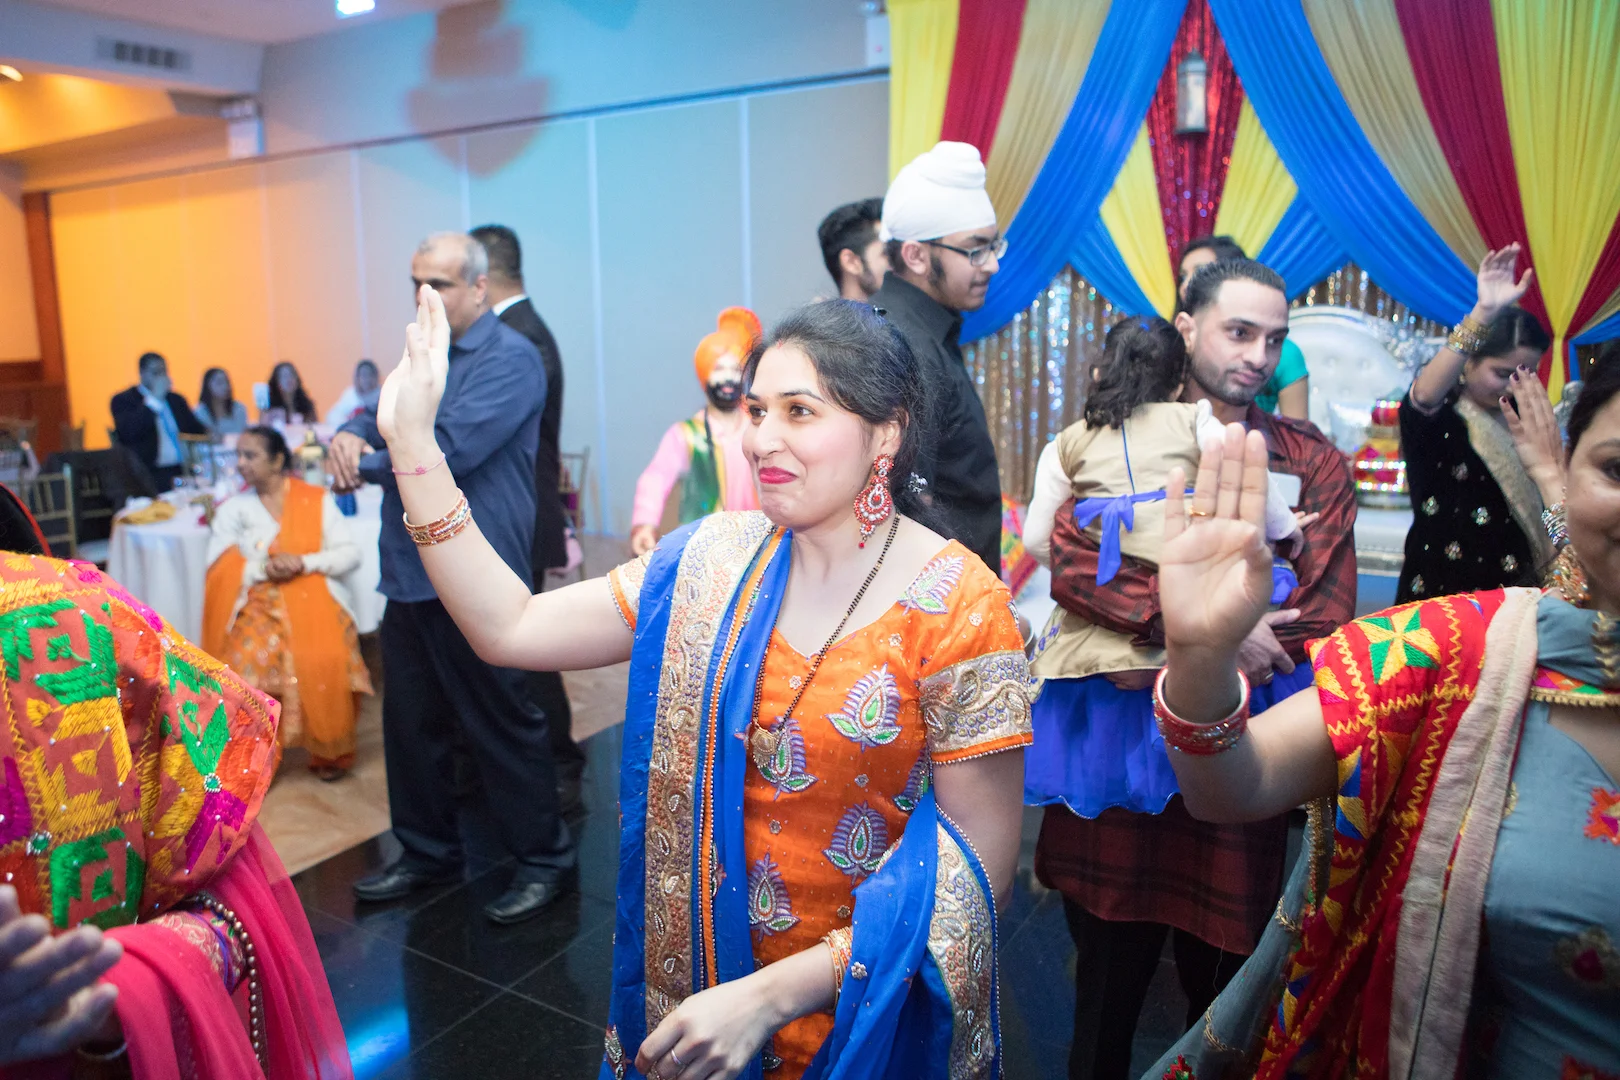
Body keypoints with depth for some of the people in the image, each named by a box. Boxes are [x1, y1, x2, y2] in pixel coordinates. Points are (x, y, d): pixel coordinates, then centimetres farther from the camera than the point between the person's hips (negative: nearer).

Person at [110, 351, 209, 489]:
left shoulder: (175, 399, 21)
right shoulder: (123, 400, 4)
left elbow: (196, 429, 23)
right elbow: (128, 433, -14)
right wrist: (154, 398, -11)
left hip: (181, 471, 6)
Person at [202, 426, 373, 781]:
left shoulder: (317, 499, 9)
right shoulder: (233, 508, 13)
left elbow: (350, 552, 2)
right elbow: (221, 570, 3)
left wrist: (304, 562, -13)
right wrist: (263, 568, -14)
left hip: (315, 599, -1)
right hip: (260, 604, 1)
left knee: (326, 660, -28)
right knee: (252, 661, -28)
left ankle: (330, 752, -6)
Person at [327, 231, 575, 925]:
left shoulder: (509, 358, -11)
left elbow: (450, 451, -22)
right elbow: (379, 418, 18)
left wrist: (367, 466, -8)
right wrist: (349, 436, -6)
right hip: (410, 574, 8)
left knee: (500, 724, 1)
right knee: (411, 720, 16)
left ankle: (545, 860, 17)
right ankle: (428, 852, 32)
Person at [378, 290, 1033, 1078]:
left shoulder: (957, 609, -19)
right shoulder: (715, 562, -6)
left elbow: (976, 872, -18)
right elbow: (509, 629, -8)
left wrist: (770, 996, -23)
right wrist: (410, 442, -13)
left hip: (873, 1016, -3)